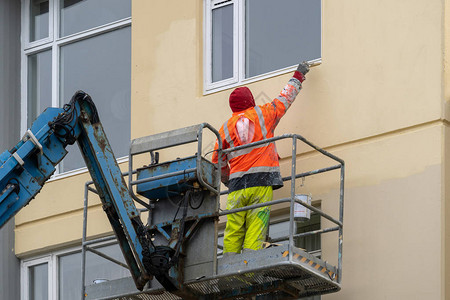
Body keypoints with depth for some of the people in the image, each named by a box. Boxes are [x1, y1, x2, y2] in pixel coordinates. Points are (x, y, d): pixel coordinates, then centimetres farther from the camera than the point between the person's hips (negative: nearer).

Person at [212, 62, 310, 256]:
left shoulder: (226, 127, 13)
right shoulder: (262, 114, 9)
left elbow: (217, 163, 17)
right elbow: (285, 98, 24)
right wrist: (298, 76, 39)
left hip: (237, 184, 2)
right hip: (261, 181, -2)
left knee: (233, 234, 0)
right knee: (255, 233, -9)